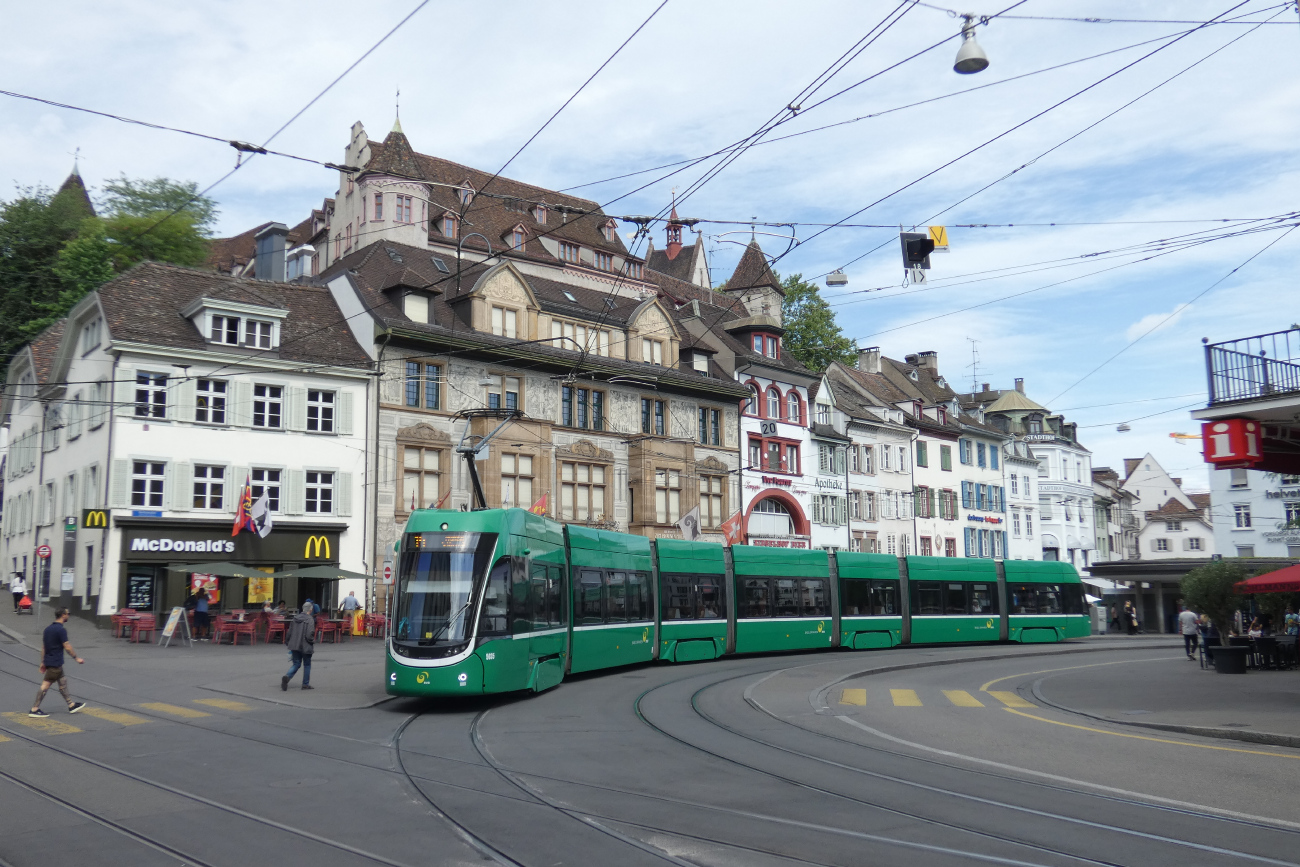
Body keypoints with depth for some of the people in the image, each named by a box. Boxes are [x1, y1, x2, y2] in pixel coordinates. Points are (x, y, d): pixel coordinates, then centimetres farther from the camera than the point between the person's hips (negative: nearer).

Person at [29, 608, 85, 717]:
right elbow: (67, 647, -17)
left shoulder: (48, 629, 10)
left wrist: (43, 662, 20)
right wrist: (76, 658, -6)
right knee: (45, 685, -3)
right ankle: (34, 709, 1)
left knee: (62, 682, 15)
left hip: (49, 661, 9)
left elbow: (43, 647, 14)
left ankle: (71, 705, 22)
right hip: (55, 663, -9)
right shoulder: (61, 630, -17)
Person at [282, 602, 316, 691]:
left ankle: (287, 677, -13)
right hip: (306, 646, -5)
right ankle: (306, 684, 17)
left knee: (296, 664, 12)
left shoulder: (295, 618, 4)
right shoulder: (310, 619, -15)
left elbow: (289, 632, 9)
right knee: (307, 664, 12)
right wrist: (313, 641, -1)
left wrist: (288, 642, 20)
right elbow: (309, 634, -20)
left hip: (294, 646, 5)